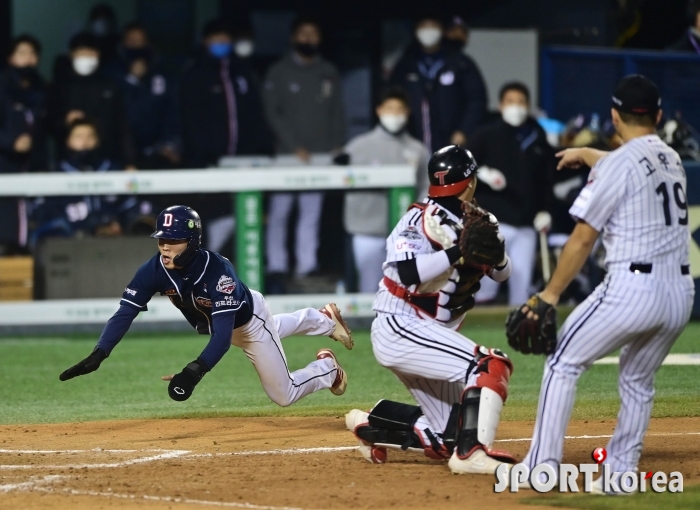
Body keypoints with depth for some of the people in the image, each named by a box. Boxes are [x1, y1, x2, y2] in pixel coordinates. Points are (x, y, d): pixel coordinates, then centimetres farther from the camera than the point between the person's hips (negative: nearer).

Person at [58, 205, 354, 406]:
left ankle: (327, 367, 32)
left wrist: (194, 372, -65)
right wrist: (97, 356, -47)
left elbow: (224, 334, -51)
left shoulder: (217, 271, -45)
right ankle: (323, 319, 61)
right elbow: (125, 314, -33)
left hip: (247, 319, -6)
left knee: (284, 395, 3)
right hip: (208, 324, 6)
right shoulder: (154, 271, -31)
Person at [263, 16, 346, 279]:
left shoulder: (329, 73, 12)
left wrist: (337, 145, 1)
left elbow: (337, 112, 13)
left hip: (320, 155, 2)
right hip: (288, 154, -2)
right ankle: (276, 265, 0)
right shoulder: (279, 72, 3)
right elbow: (273, 113, -2)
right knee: (279, 210, -3)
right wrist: (294, 147, -10)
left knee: (311, 212, 0)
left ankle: (307, 264, 0)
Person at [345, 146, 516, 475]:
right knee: (490, 366, -24)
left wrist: (496, 253, -10)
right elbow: (408, 272, -29)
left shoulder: (473, 222, 9)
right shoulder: (425, 220, -14)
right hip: (399, 328, -9)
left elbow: (502, 274, 11)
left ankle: (371, 425, 18)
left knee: (450, 435, 5)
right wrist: (458, 252, -30)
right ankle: (470, 454, -31)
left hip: (426, 336, 9)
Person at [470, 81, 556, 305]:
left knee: (522, 281, 6)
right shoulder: (488, 135, 0)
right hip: (493, 220, -4)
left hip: (525, 222, 4)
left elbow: (546, 178, 14)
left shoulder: (538, 139, 9)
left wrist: (544, 210, 8)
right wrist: (482, 174, -18)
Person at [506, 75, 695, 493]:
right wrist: (588, 155, 54)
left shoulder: (616, 165, -7)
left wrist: (549, 297, -3)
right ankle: (621, 473, 16)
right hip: (680, 295, 6)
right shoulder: (673, 159, 14)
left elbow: (582, 240, -7)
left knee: (564, 362, 8)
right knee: (638, 380, 22)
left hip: (632, 289, -6)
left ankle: (542, 466, 4)